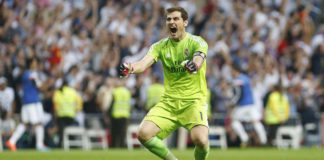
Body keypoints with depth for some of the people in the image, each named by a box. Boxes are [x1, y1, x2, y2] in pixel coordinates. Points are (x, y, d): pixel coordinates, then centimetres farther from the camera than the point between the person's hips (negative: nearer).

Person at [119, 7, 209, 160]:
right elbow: (144, 63, -13)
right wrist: (130, 68, -37)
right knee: (144, 134, -17)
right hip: (168, 102, 4)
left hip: (193, 101, -4)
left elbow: (199, 59, -29)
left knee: (200, 139, -29)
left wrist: (194, 64, -54)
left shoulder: (196, 42, -7)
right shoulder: (160, 46, 3)